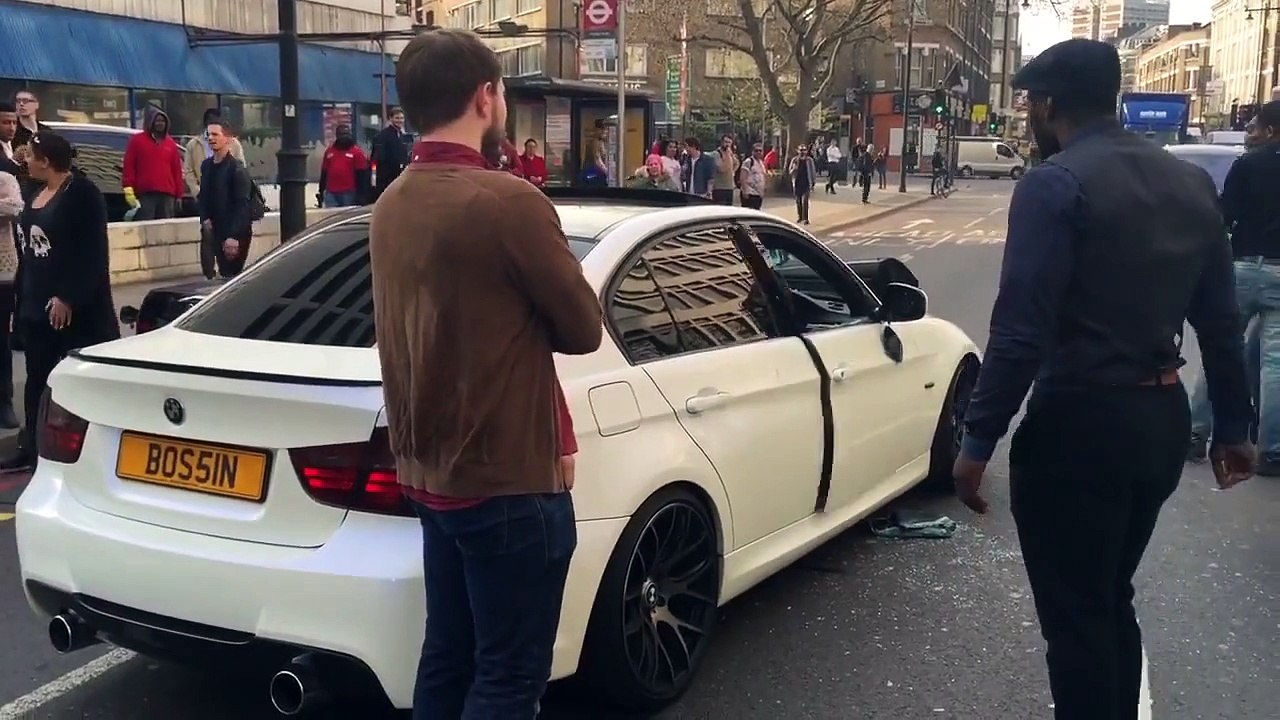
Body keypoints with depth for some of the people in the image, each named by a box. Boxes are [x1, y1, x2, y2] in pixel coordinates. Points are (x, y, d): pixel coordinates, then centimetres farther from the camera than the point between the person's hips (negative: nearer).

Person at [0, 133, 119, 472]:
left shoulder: (82, 193, -12)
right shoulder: (36, 195, 15)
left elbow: (90, 253, -18)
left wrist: (67, 297, -23)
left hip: (76, 307, -9)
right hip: (35, 304, 9)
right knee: (36, 377, 12)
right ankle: (30, 448, 20)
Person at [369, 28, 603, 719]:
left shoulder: (391, 205, 6)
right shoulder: (507, 200, -21)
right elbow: (584, 329, -11)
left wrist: (519, 315, 0)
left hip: (430, 473, 9)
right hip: (506, 480, -8)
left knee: (448, 658, 17)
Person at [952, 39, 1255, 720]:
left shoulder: (1054, 184, -14)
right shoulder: (1191, 183, 8)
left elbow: (1022, 330, -20)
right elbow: (1220, 321, 11)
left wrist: (977, 440, -16)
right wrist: (1233, 425, 19)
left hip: (1081, 423, -8)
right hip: (1163, 418, 8)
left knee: (1075, 617, 5)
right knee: (1111, 603, 22)